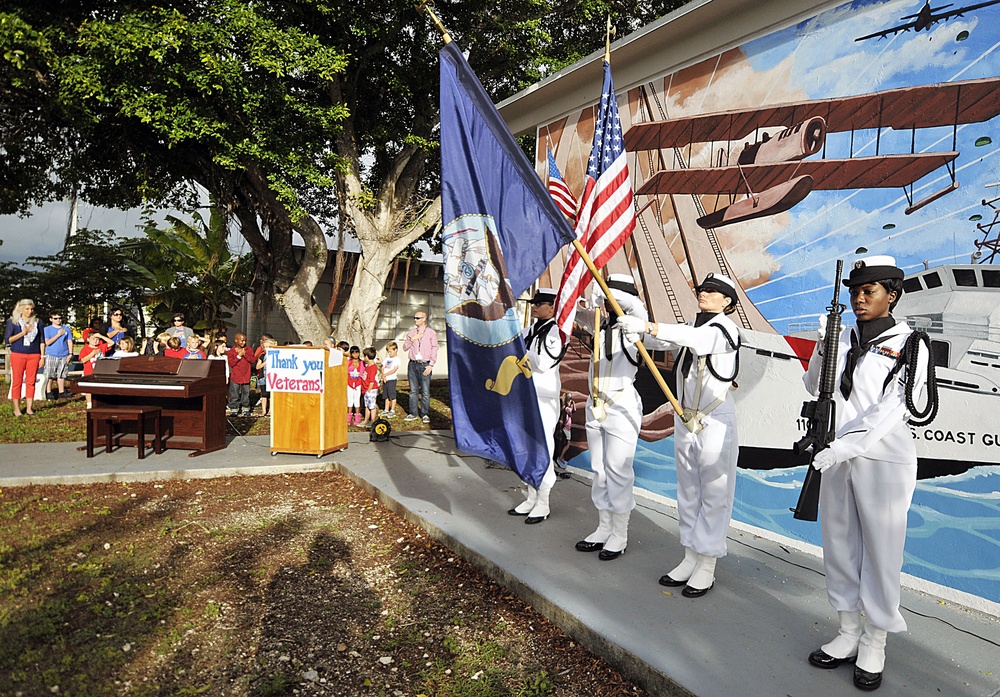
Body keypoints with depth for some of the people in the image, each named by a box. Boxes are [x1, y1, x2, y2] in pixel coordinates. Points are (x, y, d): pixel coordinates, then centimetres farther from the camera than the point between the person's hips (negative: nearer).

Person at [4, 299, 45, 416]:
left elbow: (41, 340, 11)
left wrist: (42, 356, 6)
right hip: (18, 355, -2)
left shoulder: (37, 322, 9)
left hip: (34, 355, 2)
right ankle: (16, 409, 5)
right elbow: (7, 339, -2)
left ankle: (29, 408, 9)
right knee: (17, 382, 0)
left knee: (31, 382, 3)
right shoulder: (13, 322, 2)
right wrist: (23, 333, -12)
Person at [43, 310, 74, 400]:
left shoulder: (66, 329, 8)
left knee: (61, 375, 7)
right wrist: (58, 335, -11)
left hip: (63, 356, 2)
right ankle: (49, 392, 7)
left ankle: (61, 392, 14)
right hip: (51, 355, -2)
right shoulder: (47, 329, 2)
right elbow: (47, 342, -8)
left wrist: (70, 354, 3)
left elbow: (70, 342, 9)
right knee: (49, 375, -1)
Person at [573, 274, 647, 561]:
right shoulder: (600, 325, 10)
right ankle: (603, 529, 25)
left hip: (622, 407, -7)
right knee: (599, 471, 13)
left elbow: (637, 306, -29)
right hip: (595, 405, 7)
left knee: (618, 472, -1)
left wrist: (605, 293, -23)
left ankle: (620, 536, 12)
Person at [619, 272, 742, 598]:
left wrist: (646, 326, -40)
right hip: (685, 420, 7)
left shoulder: (725, 329, -10)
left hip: (715, 422, -7)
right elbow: (656, 340, 0)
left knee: (713, 493, 1)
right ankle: (690, 557, 24)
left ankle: (707, 566, 11)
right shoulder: (689, 327, 12)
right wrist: (628, 325, -18)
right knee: (688, 492, 13)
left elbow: (694, 338, -30)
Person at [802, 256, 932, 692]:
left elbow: (891, 411, -15)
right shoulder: (844, 338, 8)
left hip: (883, 464, -5)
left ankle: (874, 646, 19)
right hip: (837, 460, 5)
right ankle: (848, 632, 28)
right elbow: (814, 387, 10)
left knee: (880, 550, 4)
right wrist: (822, 348, -6)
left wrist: (842, 447, -23)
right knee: (840, 545, 12)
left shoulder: (909, 346, -5)